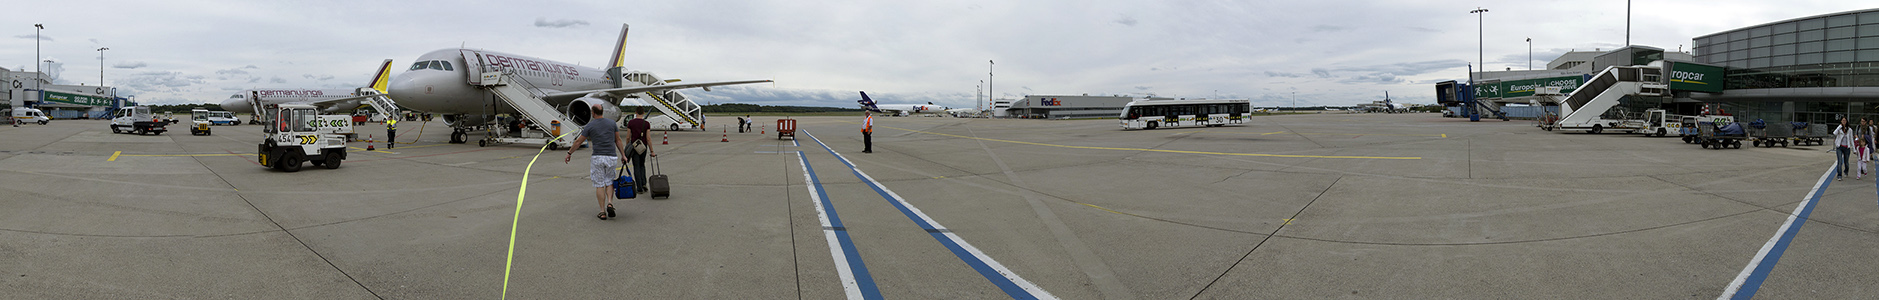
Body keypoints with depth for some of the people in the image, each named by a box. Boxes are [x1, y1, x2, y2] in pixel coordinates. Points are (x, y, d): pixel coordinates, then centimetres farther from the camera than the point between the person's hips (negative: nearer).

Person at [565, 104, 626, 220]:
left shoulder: (589, 126, -1)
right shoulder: (612, 123, 5)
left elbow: (578, 142, 5)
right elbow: (618, 140, 9)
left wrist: (569, 153, 17)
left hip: (597, 158, -2)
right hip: (611, 157, 2)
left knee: (599, 185, 5)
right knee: (609, 182, 15)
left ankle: (602, 212, 3)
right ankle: (610, 203, -9)